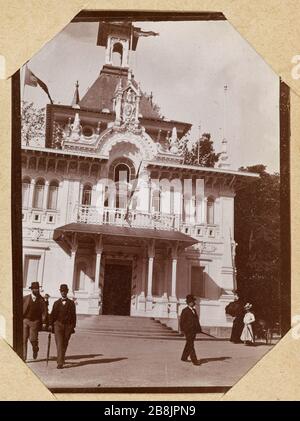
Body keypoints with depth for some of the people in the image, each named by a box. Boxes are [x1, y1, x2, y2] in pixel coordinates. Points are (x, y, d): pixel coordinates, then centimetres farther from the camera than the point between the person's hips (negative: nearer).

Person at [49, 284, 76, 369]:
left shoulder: (71, 303, 6)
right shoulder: (56, 303, 8)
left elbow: (73, 315, 5)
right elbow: (52, 315, 8)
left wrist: (73, 326, 1)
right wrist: (51, 325, 1)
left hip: (68, 326, 1)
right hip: (58, 325, -1)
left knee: (64, 344, 9)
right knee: (59, 344, -9)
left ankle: (61, 359, 28)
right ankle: (60, 363, -11)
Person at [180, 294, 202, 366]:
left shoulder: (194, 310, 15)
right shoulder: (185, 311, -7)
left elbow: (196, 320, 17)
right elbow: (182, 321, -7)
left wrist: (198, 328, 9)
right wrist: (183, 330, -10)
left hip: (194, 330, 8)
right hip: (188, 330, -8)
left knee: (188, 345, 16)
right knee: (191, 345, -9)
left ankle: (184, 357, 30)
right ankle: (194, 360, -11)